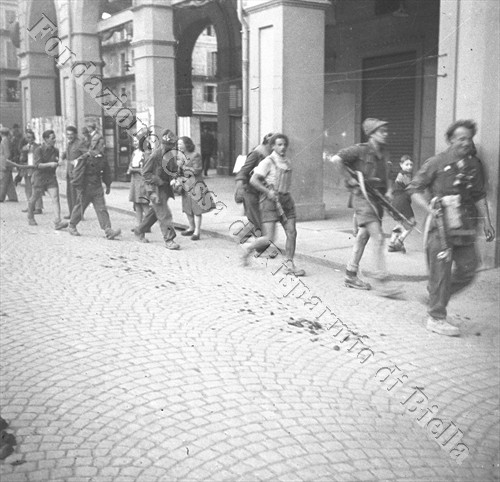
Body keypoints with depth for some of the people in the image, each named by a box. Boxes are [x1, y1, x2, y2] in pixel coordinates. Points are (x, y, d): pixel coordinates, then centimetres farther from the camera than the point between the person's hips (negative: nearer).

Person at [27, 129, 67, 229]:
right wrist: (49, 164, -29)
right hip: (39, 177, -4)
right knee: (34, 198, 11)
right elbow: (37, 165, -19)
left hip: (51, 177, 4)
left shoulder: (55, 150, 7)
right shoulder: (39, 150, -10)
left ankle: (57, 222, -21)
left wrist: (57, 162, 4)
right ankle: (30, 217, 38)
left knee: (55, 198, -13)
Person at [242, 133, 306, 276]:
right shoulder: (268, 162, -8)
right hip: (270, 201, -6)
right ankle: (249, 247, 17)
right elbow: (253, 180, -12)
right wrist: (268, 192, -20)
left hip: (285, 200, 7)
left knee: (292, 233, -1)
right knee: (269, 239, -10)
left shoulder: (288, 162, 13)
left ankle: (289, 265, 9)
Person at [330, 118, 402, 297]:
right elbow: (335, 159, -14)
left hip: (378, 199, 8)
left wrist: (389, 191, 5)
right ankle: (381, 281, -11)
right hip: (363, 197, -8)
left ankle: (351, 275, 25)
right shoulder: (361, 150, -11)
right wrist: (350, 178, -13)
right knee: (378, 238, -14)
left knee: (363, 237, 14)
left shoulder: (385, 154, 12)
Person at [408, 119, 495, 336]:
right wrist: (430, 208, -15)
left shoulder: (475, 164, 11)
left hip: (465, 225, 6)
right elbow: (414, 189, -2)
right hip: (442, 223, -6)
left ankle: (437, 294, 29)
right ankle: (436, 318, 8)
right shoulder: (437, 162, -5)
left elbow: (479, 195, 19)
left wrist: (486, 221, 11)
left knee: (468, 268, 6)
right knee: (441, 270, -3)